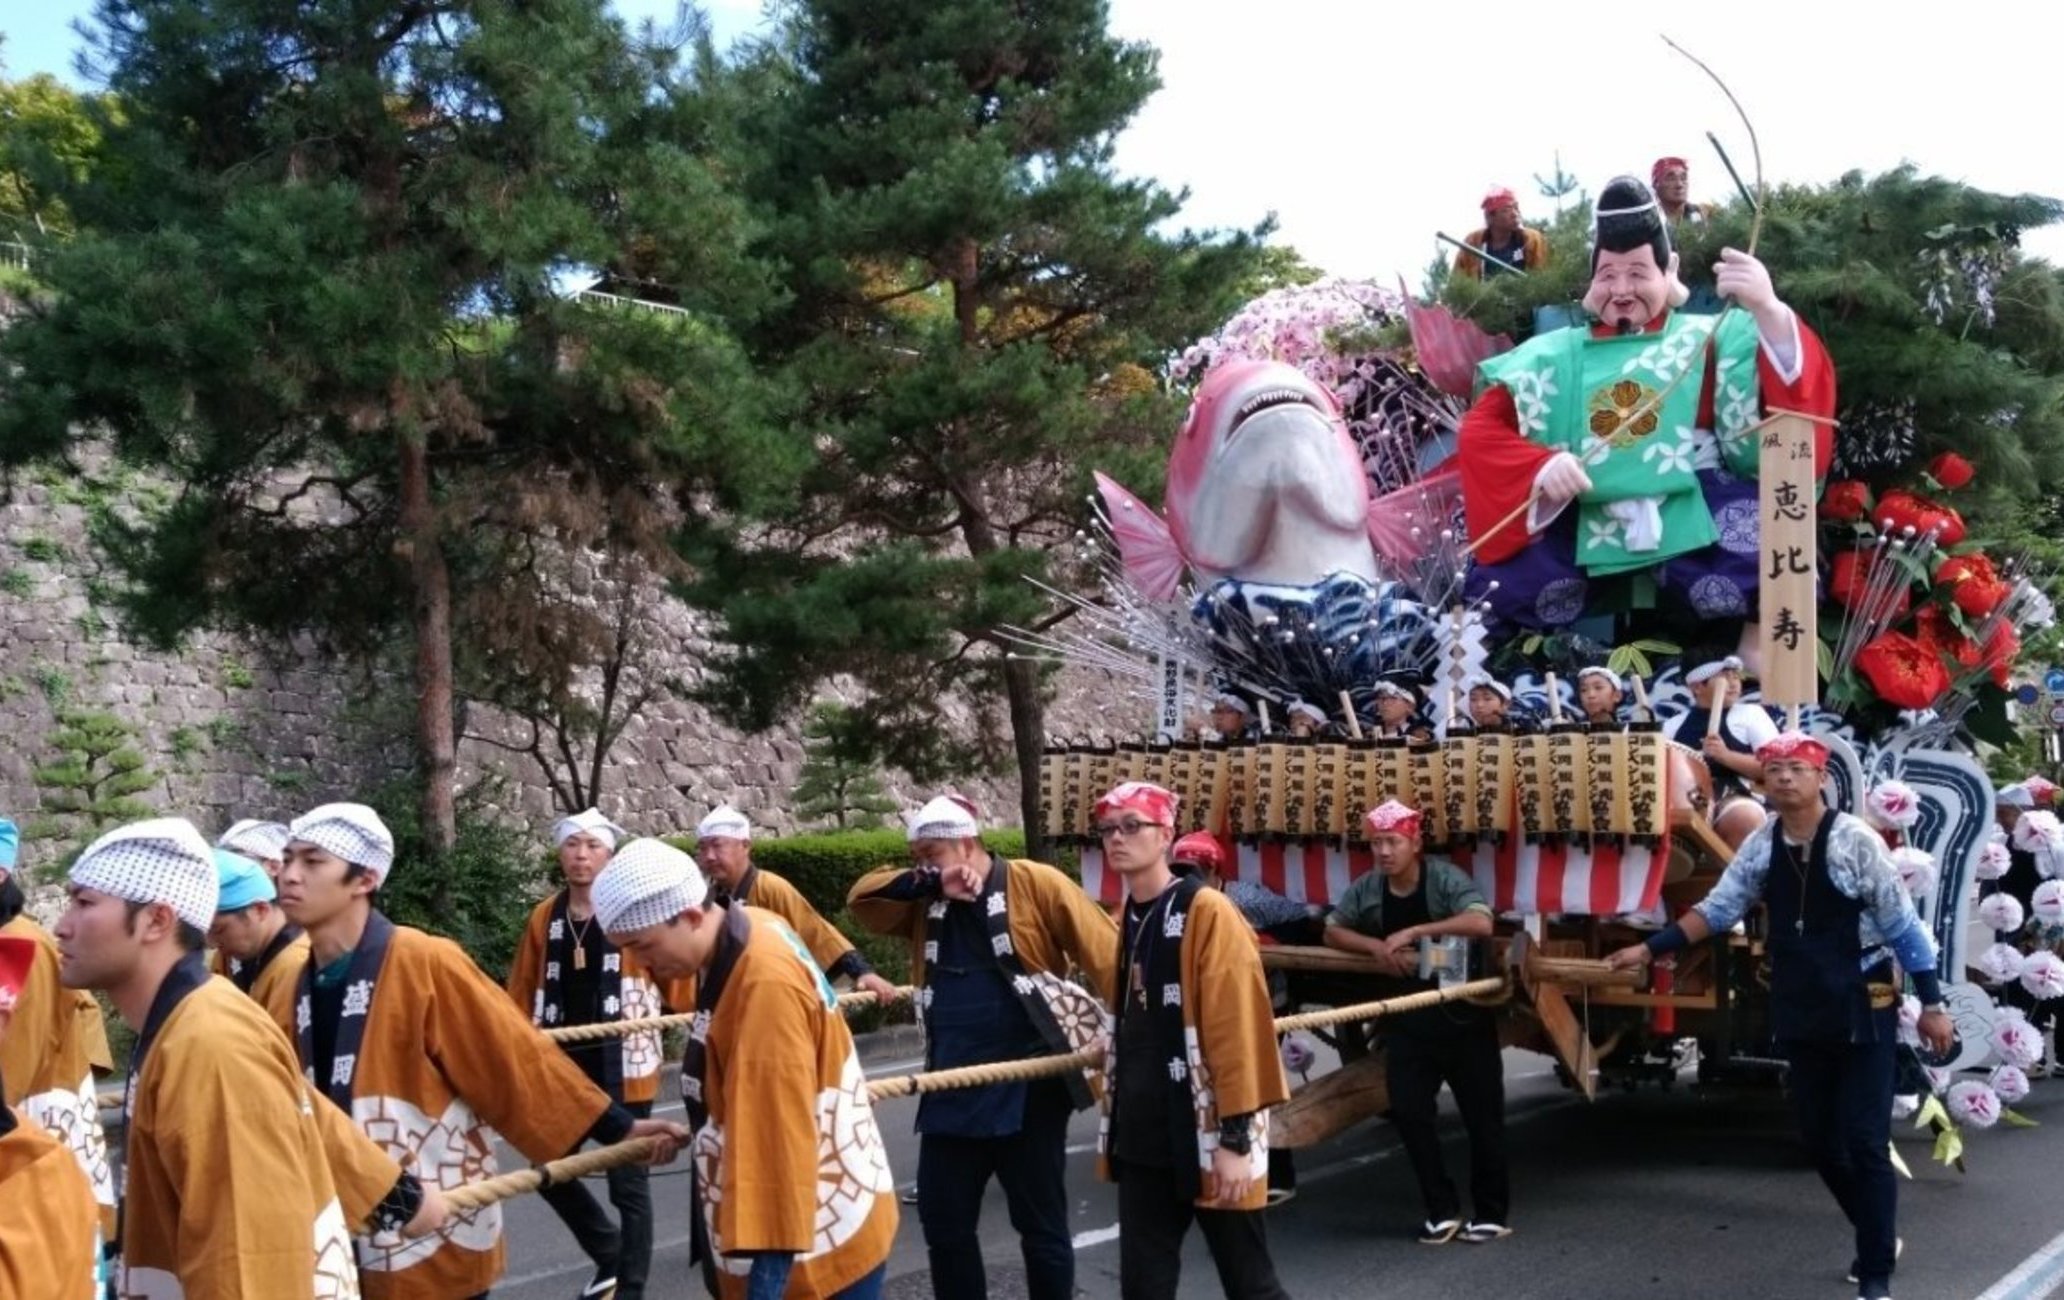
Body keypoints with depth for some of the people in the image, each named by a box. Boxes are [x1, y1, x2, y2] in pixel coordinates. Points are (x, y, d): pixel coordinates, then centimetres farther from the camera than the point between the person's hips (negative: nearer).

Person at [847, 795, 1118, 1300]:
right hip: (952, 1091, 5)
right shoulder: (927, 901, 10)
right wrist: (927, 883, -13)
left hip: (1026, 1088, -5)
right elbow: (863, 897, 0)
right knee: (943, 1221, 11)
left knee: (1040, 1224, 7)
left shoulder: (1034, 883, -7)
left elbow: (1105, 951, -11)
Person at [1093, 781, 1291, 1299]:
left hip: (1208, 1137, -7)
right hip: (1143, 1139, 7)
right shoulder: (1123, 922, 11)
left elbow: (1237, 1027, -17)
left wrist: (1236, 1136, -18)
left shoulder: (1208, 912, -12)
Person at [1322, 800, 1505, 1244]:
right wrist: (1377, 946, -11)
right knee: (1409, 1112, 0)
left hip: (1462, 1013, -4)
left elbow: (1481, 924, -32)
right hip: (1406, 1020, 5)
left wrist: (1414, 931, -33)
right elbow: (1332, 931, 8)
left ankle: (1492, 1212, 15)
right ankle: (1442, 1210, 12)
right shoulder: (1366, 889, -1)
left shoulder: (1446, 878, -17)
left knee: (1482, 1113, 2)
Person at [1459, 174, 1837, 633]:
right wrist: (1541, 468, -14)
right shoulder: (1552, 355, 16)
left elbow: (1792, 395, -3)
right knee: (1496, 588, -22)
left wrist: (1768, 311, -23)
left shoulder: (1711, 340, 13)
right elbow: (1480, 431, 7)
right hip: (1583, 534, 1)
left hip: (1696, 524, -1)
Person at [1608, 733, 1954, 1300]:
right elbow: (1717, 909, 7)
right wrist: (1650, 948, 1)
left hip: (1864, 1010, -5)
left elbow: (1902, 925, -10)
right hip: (1801, 1015, 6)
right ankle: (1878, 1238, 35)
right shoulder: (1761, 845, 1)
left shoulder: (1855, 839, -14)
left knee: (1864, 1142, -4)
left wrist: (1932, 1004, -9)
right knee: (1819, 1139, 13)